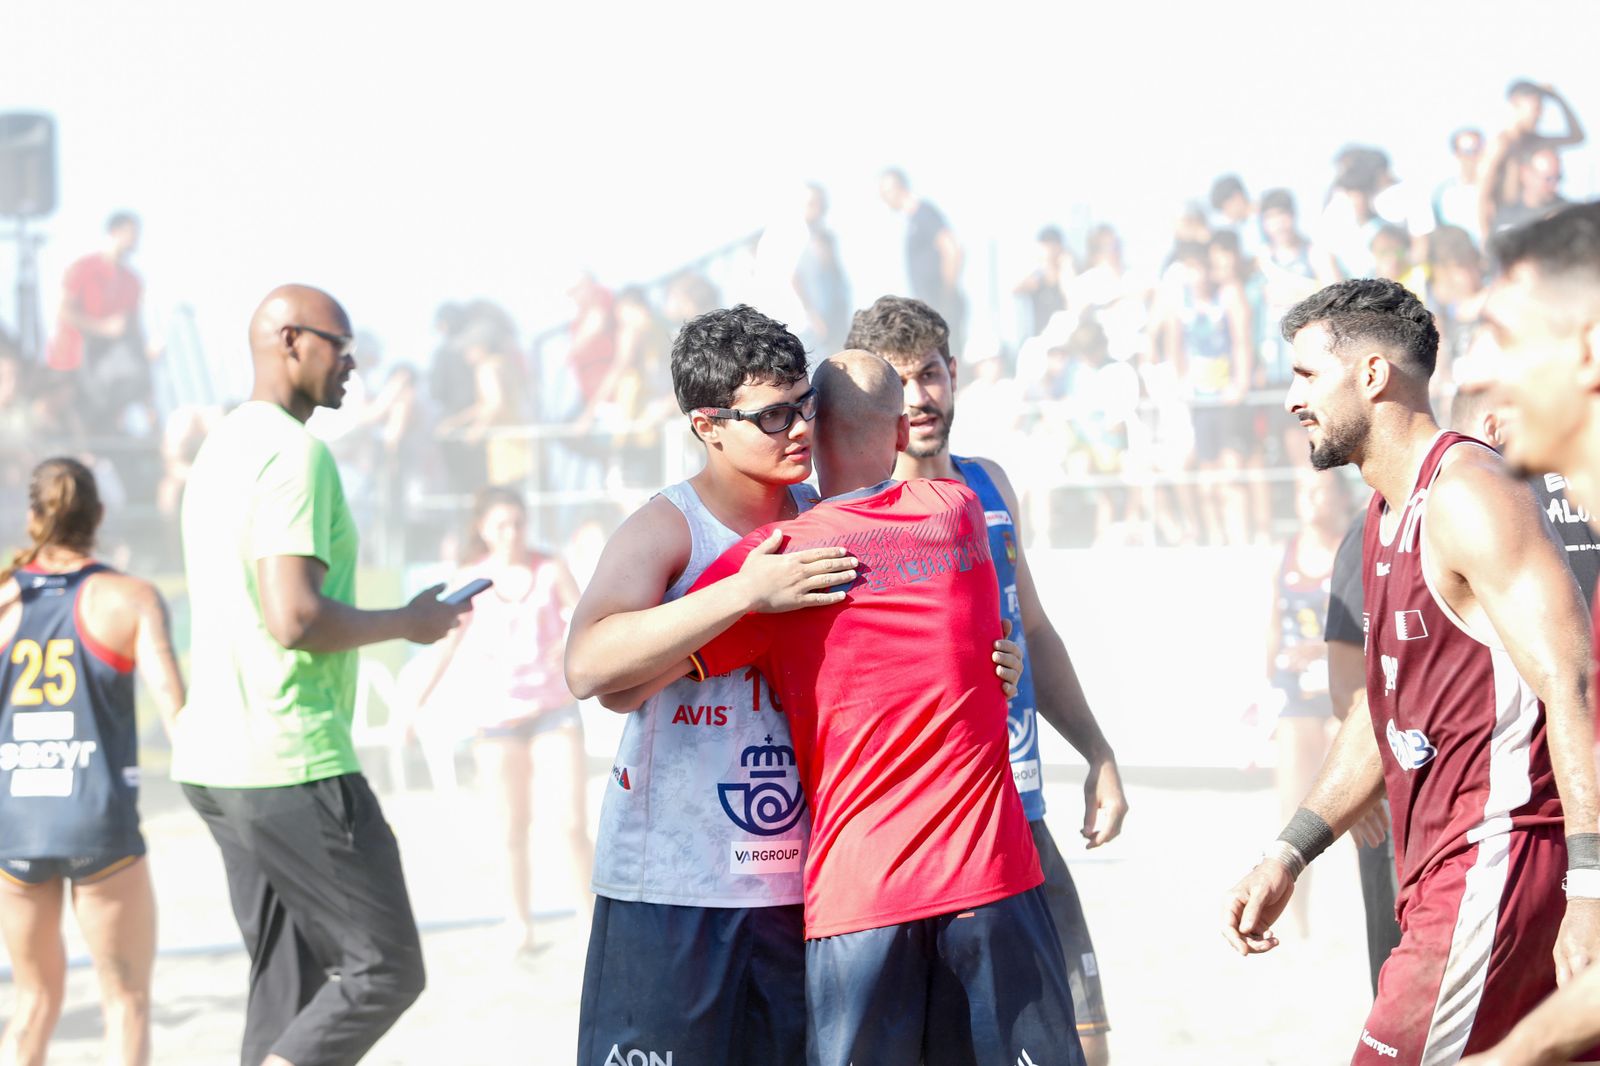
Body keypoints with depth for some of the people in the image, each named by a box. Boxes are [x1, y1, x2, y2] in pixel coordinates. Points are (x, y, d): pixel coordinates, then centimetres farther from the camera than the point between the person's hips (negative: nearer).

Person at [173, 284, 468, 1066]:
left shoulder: (222, 447, 17)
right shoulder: (295, 452, -14)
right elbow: (295, 617, -23)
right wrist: (409, 622, -8)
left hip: (214, 761, 10)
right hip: (288, 765, -10)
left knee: (289, 983, 11)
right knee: (384, 969, -4)